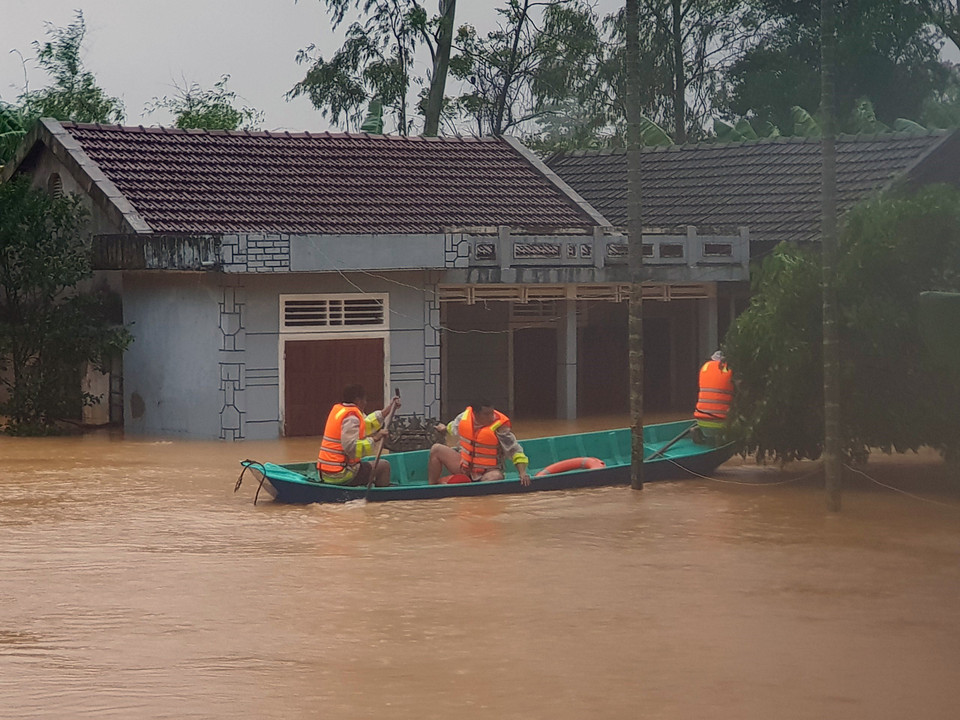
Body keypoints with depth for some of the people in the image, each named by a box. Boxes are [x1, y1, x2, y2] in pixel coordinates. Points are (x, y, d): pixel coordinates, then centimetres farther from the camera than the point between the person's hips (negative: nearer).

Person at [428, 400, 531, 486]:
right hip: (464, 466, 5)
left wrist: (522, 473, -32)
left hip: (487, 471, -5)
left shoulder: (499, 427, -21)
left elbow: (515, 450, -20)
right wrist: (445, 429, 41)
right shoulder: (464, 416, -8)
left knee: (496, 477, -40)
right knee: (436, 449, -5)